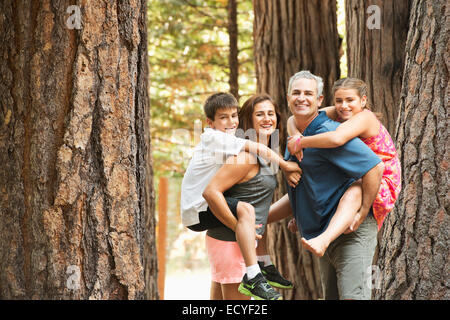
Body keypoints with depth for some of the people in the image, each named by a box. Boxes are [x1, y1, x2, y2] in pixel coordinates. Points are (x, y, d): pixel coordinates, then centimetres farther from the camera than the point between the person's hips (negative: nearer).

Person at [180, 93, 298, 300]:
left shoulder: (224, 141, 17)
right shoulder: (214, 137, -13)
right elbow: (258, 149, -20)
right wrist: (285, 166, -11)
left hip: (202, 206, 11)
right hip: (198, 213, -11)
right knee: (245, 209, -31)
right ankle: (253, 277, -37)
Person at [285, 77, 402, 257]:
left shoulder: (365, 117, -21)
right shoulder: (336, 113, 0)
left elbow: (337, 138, -41)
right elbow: (294, 120, -3)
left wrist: (300, 143, -30)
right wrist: (296, 136, -25)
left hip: (383, 184, -9)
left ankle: (324, 240, -58)